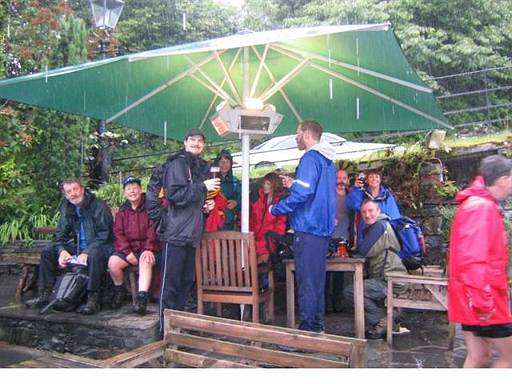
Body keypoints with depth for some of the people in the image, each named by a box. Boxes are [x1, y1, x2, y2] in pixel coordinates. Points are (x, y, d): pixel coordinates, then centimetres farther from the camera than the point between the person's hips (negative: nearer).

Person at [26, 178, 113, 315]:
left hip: (98, 246, -7)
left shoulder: (99, 206, -15)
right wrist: (62, 250, -15)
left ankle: (93, 299, -36)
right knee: (47, 253, -1)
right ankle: (45, 294, 3)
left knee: (95, 255, -40)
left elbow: (104, 235, -20)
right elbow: (60, 233, 5)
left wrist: (87, 252, -29)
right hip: (78, 246, 7)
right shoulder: (66, 208, 6)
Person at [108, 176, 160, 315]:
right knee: (113, 262, -21)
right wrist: (127, 252, -10)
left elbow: (153, 229, -9)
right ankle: (119, 290, 6)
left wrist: (149, 249, -22)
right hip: (127, 248, 4)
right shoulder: (122, 211, 12)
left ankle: (142, 296, -36)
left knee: (145, 261, -35)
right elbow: (118, 233, 5)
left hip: (146, 247, -4)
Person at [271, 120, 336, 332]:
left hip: (308, 227, -9)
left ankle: (307, 326, 4)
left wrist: (276, 209, -11)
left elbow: (302, 194, -23)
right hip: (323, 227, 9)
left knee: (306, 279, -3)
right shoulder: (328, 161, 16)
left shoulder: (310, 158, -13)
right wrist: (294, 184, 21)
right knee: (317, 277, 15)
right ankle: (317, 324, 25)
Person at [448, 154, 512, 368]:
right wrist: (483, 301, -25)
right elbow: (474, 259, -27)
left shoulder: (477, 204, 16)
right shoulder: (482, 208, -18)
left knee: (478, 357, 14)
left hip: (474, 301, 9)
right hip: (484, 305, -9)